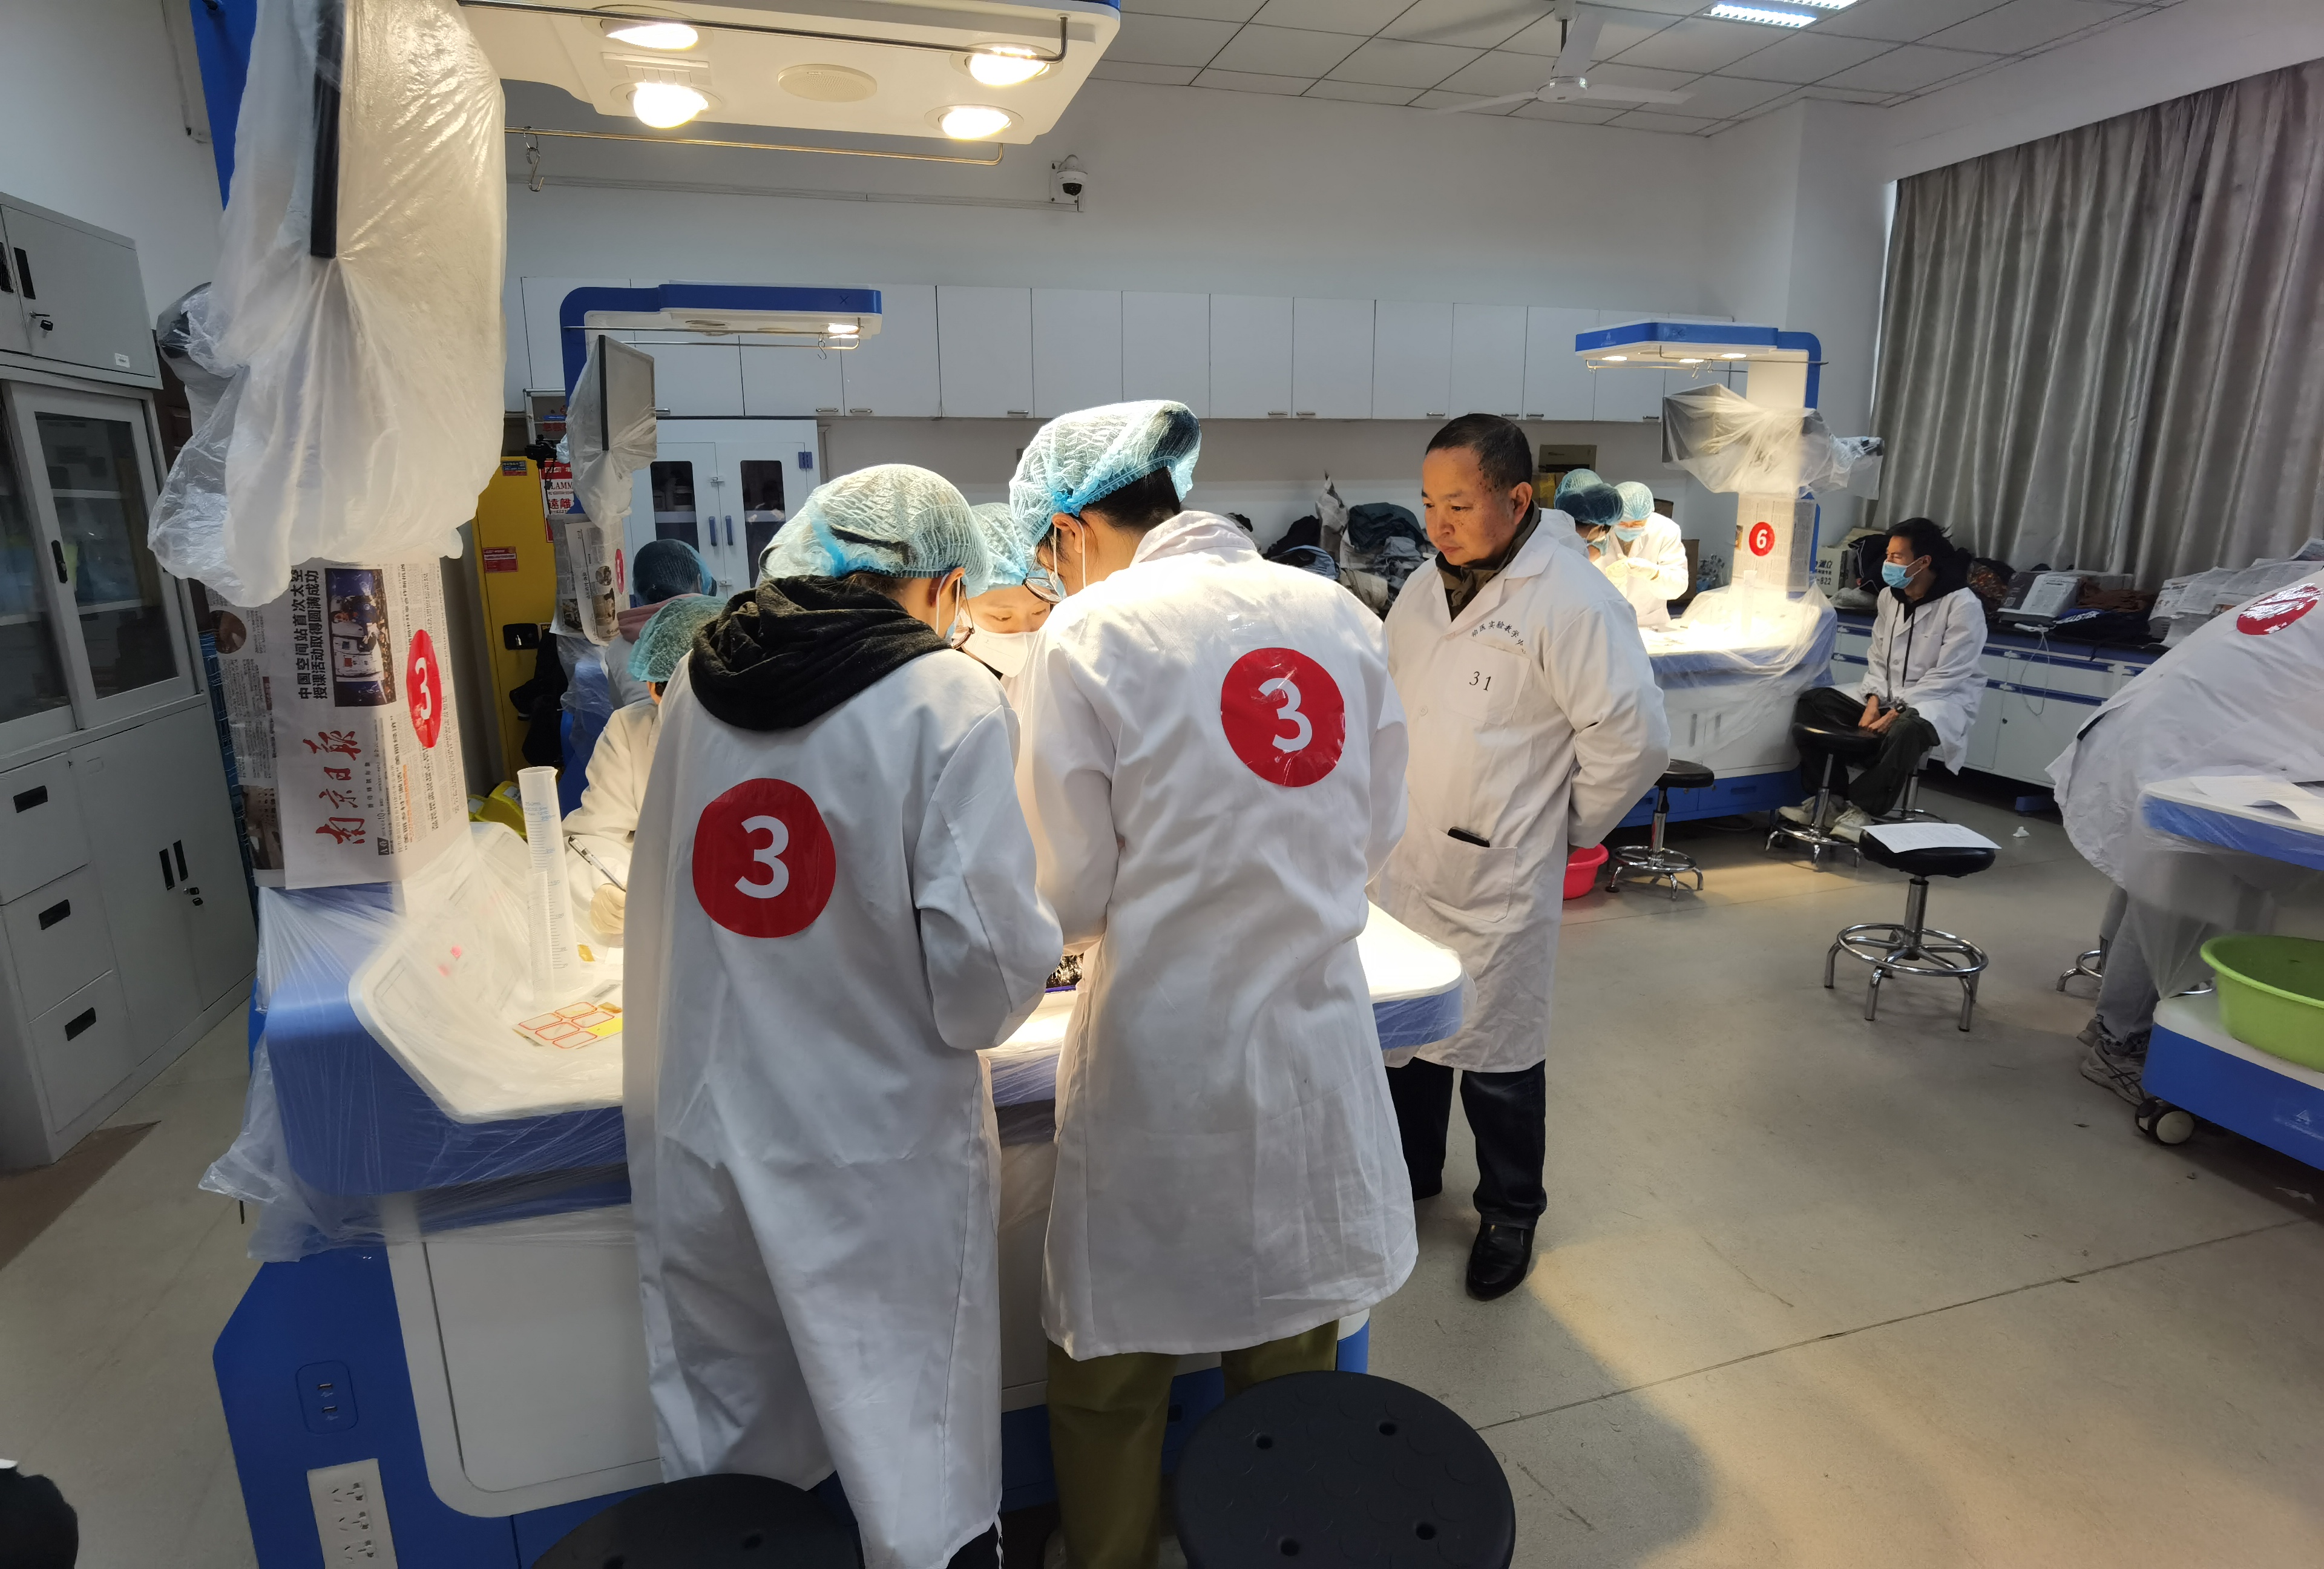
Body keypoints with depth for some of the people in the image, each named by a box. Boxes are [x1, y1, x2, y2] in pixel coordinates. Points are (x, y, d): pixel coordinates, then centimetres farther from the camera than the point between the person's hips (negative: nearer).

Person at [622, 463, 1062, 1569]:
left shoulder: (699, 678, 2)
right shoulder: (950, 698, -14)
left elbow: (660, 895, 14)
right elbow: (985, 961, -19)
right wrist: (1037, 954, 3)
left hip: (701, 1136, 5)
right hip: (877, 1160, -5)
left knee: (717, 1457, 24)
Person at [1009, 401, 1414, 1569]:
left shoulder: (1087, 633, -13)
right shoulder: (1337, 612, 0)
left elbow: (1073, 894, -10)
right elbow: (1377, 828, 9)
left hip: (1162, 1051, -4)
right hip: (1314, 1030, 5)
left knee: (1113, 1370, 19)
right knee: (1292, 1345, 25)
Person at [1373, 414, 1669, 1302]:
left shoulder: (1573, 601, -18)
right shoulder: (1426, 587, 6)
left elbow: (1635, 738, -17)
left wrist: (1568, 826, -6)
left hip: (1495, 883, -7)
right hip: (1401, 865, 7)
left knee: (1497, 1060, 9)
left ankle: (1509, 1215, 34)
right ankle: (1411, 1172, 45)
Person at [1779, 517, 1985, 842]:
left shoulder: (1963, 605, -14)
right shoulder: (1890, 597, 5)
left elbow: (1947, 675, -18)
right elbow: (1878, 658, 8)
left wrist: (1898, 711, -26)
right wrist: (1874, 701, -9)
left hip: (1941, 699, -7)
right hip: (1889, 695, 7)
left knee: (1905, 730, -40)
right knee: (1811, 702, -10)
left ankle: (1862, 809, -22)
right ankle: (1831, 797, -7)